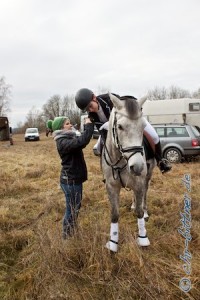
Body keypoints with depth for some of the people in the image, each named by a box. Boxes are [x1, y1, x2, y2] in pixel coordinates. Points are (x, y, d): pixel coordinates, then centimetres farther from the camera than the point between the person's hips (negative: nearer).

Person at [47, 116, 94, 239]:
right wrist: (89, 125, -25)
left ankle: (71, 233, 40)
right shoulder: (63, 142, -22)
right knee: (72, 209, 5)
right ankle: (67, 236, 23)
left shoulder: (70, 138, 9)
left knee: (76, 207, 23)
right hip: (70, 180, -10)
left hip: (75, 178, 10)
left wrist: (88, 125, 0)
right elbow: (82, 142, -36)